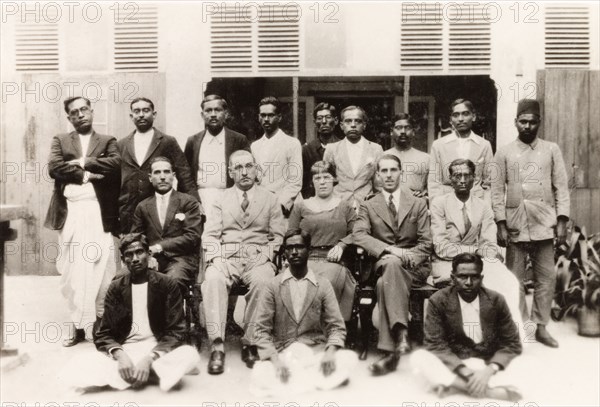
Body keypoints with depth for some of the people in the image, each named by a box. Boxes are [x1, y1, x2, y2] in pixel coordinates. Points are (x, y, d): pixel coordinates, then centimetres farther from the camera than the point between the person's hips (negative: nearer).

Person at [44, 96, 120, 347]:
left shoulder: (108, 141, 14)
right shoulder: (60, 141, 17)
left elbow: (116, 163, -6)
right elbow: (54, 168, -1)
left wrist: (83, 162, -7)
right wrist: (85, 175, -8)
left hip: (100, 212, -1)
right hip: (71, 212, 1)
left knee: (101, 269, -5)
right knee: (73, 270, 0)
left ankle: (100, 322, 5)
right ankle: (78, 325, 7)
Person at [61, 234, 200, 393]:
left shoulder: (167, 285, -1)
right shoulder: (115, 288, 6)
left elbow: (175, 332, -5)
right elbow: (104, 334, 4)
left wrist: (149, 358, -22)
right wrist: (119, 355, -19)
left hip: (158, 351, -2)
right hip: (124, 352, 2)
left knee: (190, 355, -35)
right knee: (73, 368, -25)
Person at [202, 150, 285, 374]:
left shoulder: (270, 199, 15)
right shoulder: (221, 200, 18)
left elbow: (277, 236, 11)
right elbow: (211, 235, 11)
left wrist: (265, 255, -7)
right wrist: (215, 256, -8)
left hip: (258, 257, -1)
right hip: (225, 256, 1)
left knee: (263, 282, -35)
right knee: (212, 280, -33)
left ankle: (250, 343, -22)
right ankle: (217, 345, -31)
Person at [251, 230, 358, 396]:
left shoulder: (323, 285, 3)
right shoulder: (273, 286, 2)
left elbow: (336, 327, 1)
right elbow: (262, 329, -2)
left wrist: (330, 352, -20)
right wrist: (275, 360, -19)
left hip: (316, 350, 1)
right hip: (282, 353, -1)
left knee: (349, 359, -27)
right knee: (261, 374, -32)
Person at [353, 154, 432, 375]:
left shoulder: (418, 204, 14)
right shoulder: (368, 206, 12)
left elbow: (426, 243, 7)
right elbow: (359, 235, -8)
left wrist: (407, 258, -14)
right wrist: (390, 250, -22)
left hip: (414, 268, 0)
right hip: (384, 264, 0)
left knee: (385, 283, -36)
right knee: (391, 262, -38)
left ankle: (390, 351, -41)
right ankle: (401, 333, -45)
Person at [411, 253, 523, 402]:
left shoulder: (496, 300, -4)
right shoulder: (438, 301, -8)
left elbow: (512, 344, -4)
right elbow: (435, 344, -11)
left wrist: (489, 370, -22)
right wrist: (465, 372, -26)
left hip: (488, 364, 0)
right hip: (452, 365, 0)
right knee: (418, 357, -30)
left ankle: (456, 386, -26)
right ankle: (489, 391, -34)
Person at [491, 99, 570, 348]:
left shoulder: (551, 150, 7)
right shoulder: (504, 153, 4)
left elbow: (561, 187, 4)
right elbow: (497, 191, 2)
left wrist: (562, 222, -3)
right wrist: (501, 224, -5)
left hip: (544, 225, 1)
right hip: (515, 226, -1)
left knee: (546, 278, 4)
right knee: (515, 279, 4)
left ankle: (541, 326, 15)